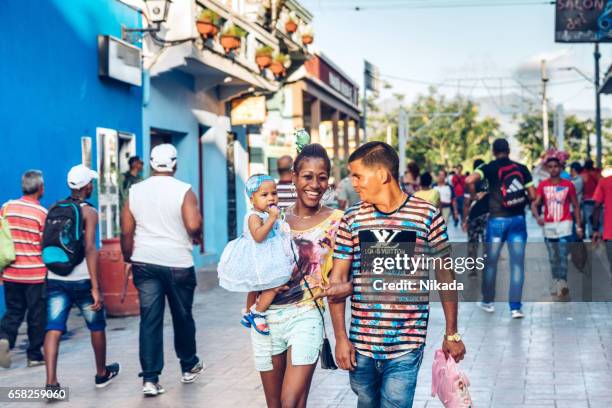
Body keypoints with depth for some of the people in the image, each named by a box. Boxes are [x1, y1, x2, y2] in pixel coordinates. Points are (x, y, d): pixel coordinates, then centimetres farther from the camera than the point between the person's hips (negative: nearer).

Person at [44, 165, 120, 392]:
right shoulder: (89, 212, -8)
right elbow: (90, 249, -18)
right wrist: (95, 288, -20)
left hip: (54, 278, 4)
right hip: (81, 280, -4)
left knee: (54, 329, -2)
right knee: (97, 326, 16)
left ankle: (51, 382, -15)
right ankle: (102, 374, 31)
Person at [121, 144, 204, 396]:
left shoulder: (135, 191, 3)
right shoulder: (183, 191, -8)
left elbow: (126, 232, 4)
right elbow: (193, 225, -19)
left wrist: (129, 259, 16)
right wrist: (197, 237, 3)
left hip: (144, 263, 2)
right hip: (178, 263, -2)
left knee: (149, 320, 2)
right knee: (182, 316, 15)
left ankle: (150, 379, -4)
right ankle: (189, 367, 32)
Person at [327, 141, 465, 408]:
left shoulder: (427, 216, -4)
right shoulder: (352, 219, 2)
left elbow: (445, 275, 3)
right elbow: (338, 279, 5)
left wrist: (452, 334, 5)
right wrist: (340, 337, -1)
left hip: (406, 346, -3)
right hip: (360, 344, 3)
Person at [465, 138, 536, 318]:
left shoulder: (490, 167, -2)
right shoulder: (522, 168, 5)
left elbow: (470, 180, -19)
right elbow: (532, 196, 3)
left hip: (497, 219, -1)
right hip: (518, 219, 1)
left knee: (491, 263, 13)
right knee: (517, 264, 2)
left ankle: (488, 301, 25)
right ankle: (515, 307, -2)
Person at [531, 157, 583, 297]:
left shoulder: (568, 185, -1)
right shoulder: (542, 185, 2)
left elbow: (576, 206, 5)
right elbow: (535, 203, -7)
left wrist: (578, 226, 1)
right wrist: (537, 217, -28)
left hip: (564, 224, -3)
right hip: (548, 225, 3)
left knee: (563, 256, -12)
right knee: (553, 258, 10)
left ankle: (563, 283, -14)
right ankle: (556, 282, 18)